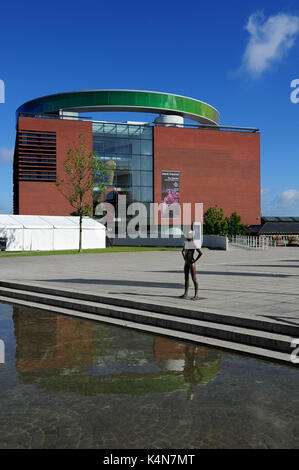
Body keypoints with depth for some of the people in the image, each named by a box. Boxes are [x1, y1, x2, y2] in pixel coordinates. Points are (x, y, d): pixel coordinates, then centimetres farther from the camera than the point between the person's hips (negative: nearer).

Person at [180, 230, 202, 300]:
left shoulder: (194, 244, -13)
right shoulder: (186, 244, 10)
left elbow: (200, 253, -21)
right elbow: (183, 251, 29)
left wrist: (195, 260, -18)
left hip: (191, 263, -8)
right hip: (186, 263, 8)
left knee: (194, 278, -4)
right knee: (186, 278, 11)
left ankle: (196, 295, 1)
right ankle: (185, 294, 18)